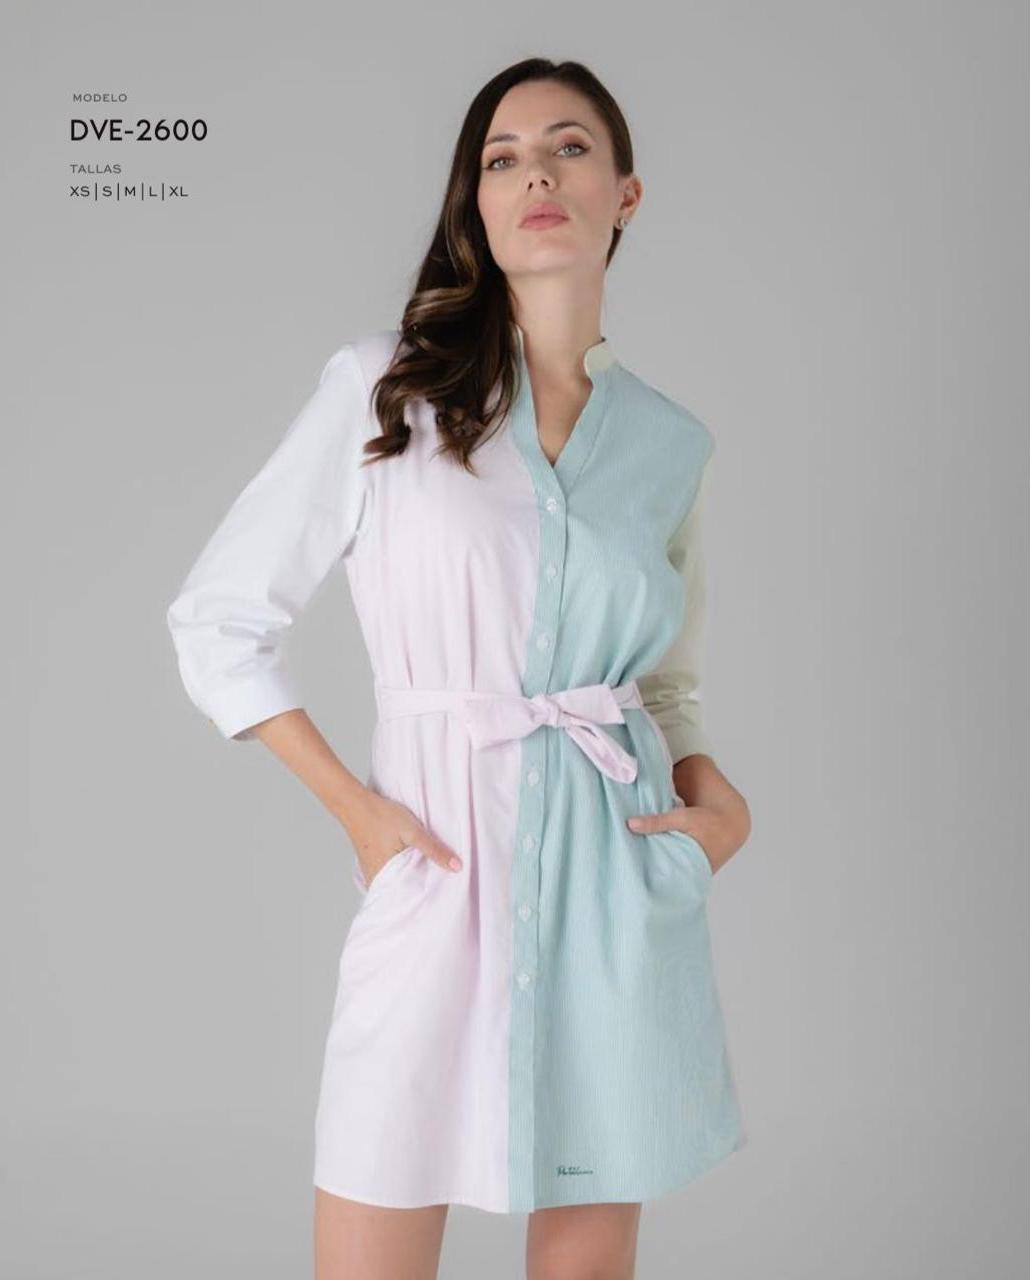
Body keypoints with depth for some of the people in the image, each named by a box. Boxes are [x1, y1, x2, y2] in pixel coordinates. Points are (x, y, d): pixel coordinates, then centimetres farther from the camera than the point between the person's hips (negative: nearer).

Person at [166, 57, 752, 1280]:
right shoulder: (384, 385, -1)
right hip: (441, 874, -2)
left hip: (622, 892, 3)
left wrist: (718, 803, 0)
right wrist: (356, 809, -5)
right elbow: (218, 619, 1)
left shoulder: (669, 441, 8)